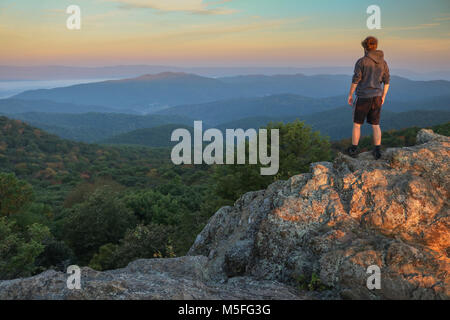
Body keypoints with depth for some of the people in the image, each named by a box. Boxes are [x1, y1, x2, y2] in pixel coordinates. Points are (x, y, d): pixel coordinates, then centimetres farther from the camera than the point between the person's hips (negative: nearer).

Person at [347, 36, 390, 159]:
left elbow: (355, 80, -13)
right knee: (375, 125, 11)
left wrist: (350, 95, -2)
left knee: (357, 124, 10)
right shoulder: (383, 62, 4)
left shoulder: (361, 61, -12)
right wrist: (383, 97, 17)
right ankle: (377, 151, 5)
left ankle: (353, 149, 15)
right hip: (376, 97, 4)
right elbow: (386, 81, 6)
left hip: (363, 97, -4)